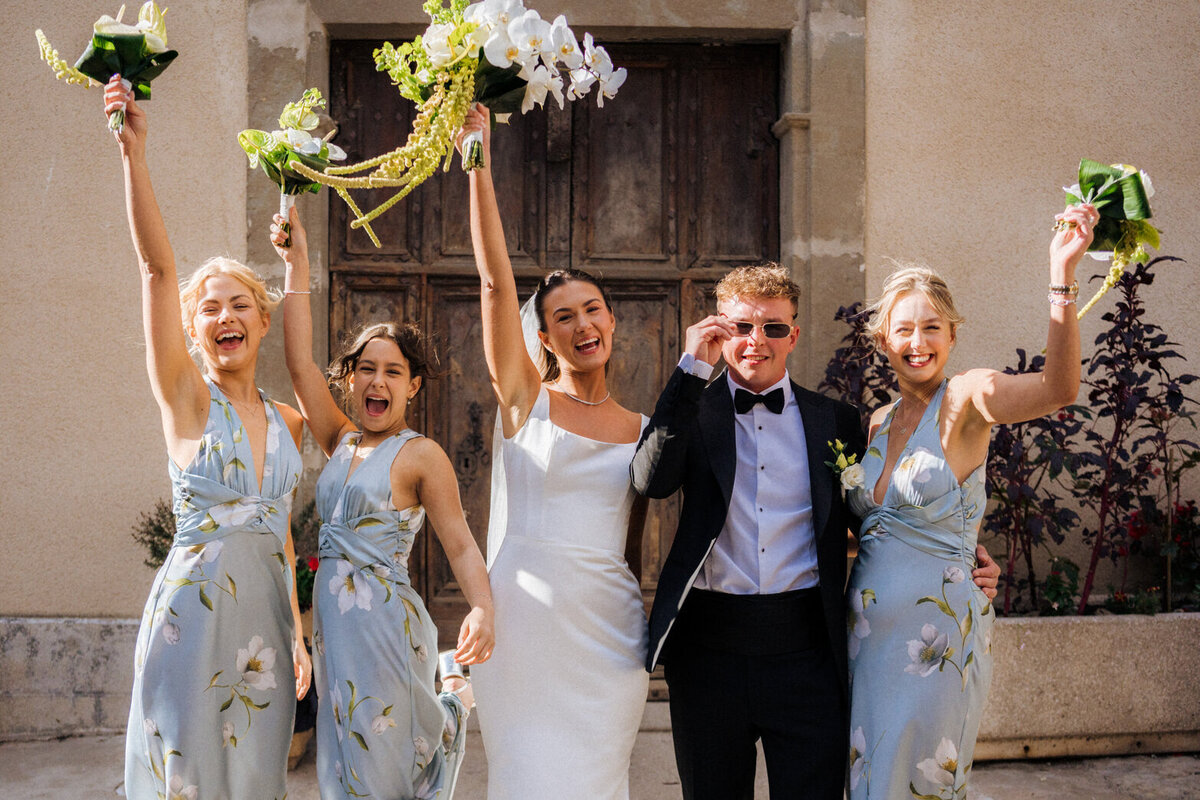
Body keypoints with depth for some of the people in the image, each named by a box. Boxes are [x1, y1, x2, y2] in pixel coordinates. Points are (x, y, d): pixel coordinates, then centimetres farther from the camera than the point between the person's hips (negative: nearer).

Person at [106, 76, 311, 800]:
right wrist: (134, 151, -23)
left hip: (266, 616, 4)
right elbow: (157, 265, -14)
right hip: (192, 610, -4)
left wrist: (297, 631, 9)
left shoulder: (287, 421, 9)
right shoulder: (186, 396, -3)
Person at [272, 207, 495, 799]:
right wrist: (296, 264, -1)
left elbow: (460, 544, -11)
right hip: (332, 618, 6)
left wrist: (481, 610, -29)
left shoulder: (421, 455, -6)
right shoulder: (340, 444, 9)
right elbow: (300, 363, 2)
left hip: (385, 620, -6)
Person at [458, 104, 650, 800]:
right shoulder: (524, 398, 0)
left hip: (608, 630, 2)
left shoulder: (643, 430, 8)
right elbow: (496, 281, -10)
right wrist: (479, 161, -16)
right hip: (524, 625, -2)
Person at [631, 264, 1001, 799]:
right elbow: (651, 481, -13)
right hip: (708, 649, 0)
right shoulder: (693, 413, 5)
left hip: (806, 653, 1)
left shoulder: (835, 420, 9)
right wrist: (693, 368, -12)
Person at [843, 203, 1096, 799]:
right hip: (866, 633, 6)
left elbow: (1058, 389, -32)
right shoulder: (876, 425, 8)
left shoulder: (966, 400, -11)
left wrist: (1062, 275, -42)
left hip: (939, 637, -6)